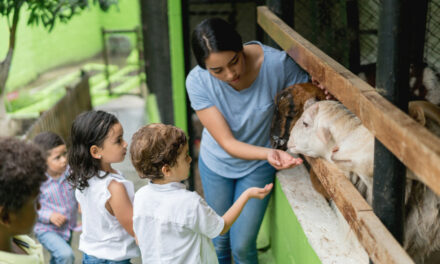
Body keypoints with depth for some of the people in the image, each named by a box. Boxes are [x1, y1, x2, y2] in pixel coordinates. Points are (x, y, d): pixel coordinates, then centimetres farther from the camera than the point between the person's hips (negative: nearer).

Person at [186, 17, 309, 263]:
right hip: (216, 163, 1)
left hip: (258, 167, -1)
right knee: (220, 242, 18)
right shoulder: (197, 81, -26)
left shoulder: (277, 63, -29)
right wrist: (269, 153, -44)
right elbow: (227, 143, -26)